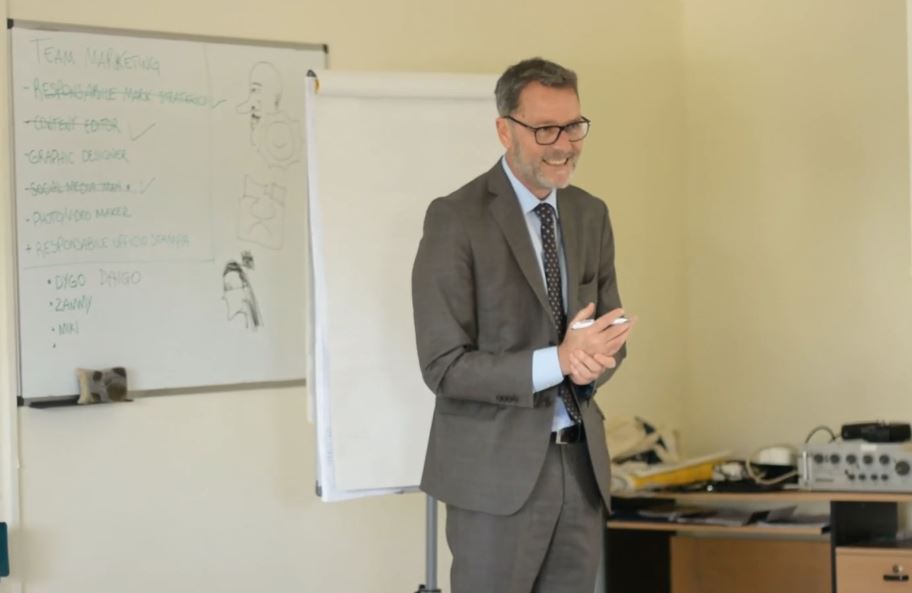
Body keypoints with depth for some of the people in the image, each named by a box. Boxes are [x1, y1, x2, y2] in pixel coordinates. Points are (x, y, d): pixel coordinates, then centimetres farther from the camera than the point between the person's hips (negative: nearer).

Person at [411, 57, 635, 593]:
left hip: (581, 461, 6)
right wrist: (557, 362, -24)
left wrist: (594, 358, -11)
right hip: (497, 468, -6)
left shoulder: (591, 214, 9)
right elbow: (445, 366, -14)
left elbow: (611, 333, 13)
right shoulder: (456, 219, -11)